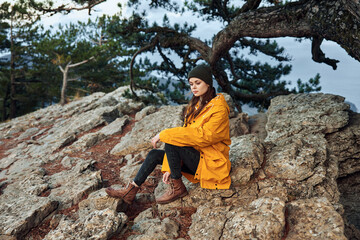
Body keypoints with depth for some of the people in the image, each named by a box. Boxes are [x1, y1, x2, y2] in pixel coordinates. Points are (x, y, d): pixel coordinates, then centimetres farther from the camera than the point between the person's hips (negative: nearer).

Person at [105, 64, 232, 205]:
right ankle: (131, 191, 7)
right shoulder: (195, 105, 9)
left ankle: (177, 187, -12)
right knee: (154, 154, -1)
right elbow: (186, 132, 3)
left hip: (211, 164, -8)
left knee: (171, 141, -25)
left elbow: (203, 136, -28)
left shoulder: (219, 108, -16)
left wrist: (164, 135, -25)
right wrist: (169, 168, -5)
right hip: (196, 156, 8)